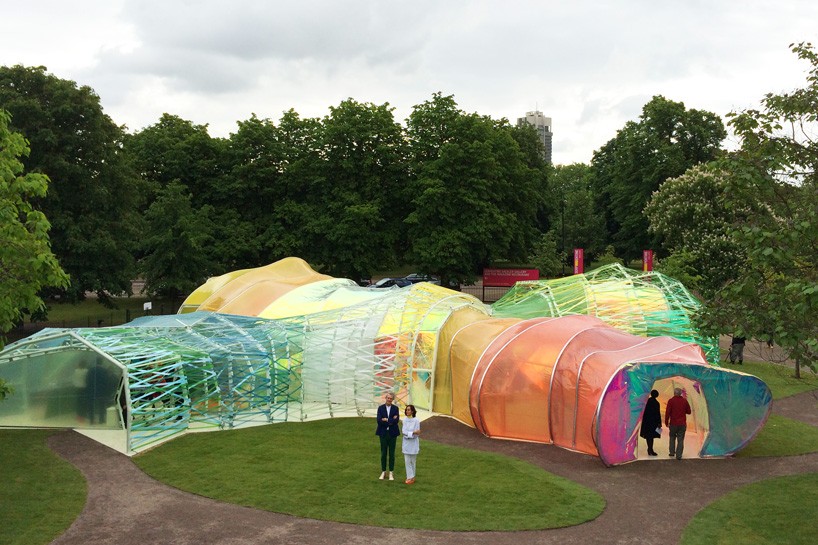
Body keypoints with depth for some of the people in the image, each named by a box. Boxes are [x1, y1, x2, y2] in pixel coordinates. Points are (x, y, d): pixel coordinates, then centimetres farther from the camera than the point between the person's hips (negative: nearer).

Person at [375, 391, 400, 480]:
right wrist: (391, 420, -15)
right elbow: (379, 420, -12)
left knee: (392, 453, 5)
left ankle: (391, 473, 13)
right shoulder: (380, 408, 0)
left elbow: (396, 421, -12)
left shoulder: (395, 408, 1)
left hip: (392, 433, 0)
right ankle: (383, 472, 16)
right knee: (383, 453, 7)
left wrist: (386, 420, -14)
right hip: (383, 433, 0)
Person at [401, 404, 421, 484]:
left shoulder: (416, 420, -13)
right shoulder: (405, 420, -1)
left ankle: (411, 477, 19)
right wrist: (413, 432, -23)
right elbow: (404, 431, -11)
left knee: (413, 461, 8)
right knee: (407, 461, 2)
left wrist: (408, 433, -18)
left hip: (413, 443, -3)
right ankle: (410, 477, 8)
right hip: (406, 443, 3)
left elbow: (416, 434, -13)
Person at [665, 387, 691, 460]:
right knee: (680, 439, 3)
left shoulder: (671, 401, -8)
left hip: (673, 423, -1)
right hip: (682, 424, 1)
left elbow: (667, 412, -12)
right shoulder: (684, 401, 0)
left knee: (672, 437, 19)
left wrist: (666, 422, -2)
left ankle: (672, 452, 20)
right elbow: (688, 411, 7)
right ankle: (679, 455, 0)